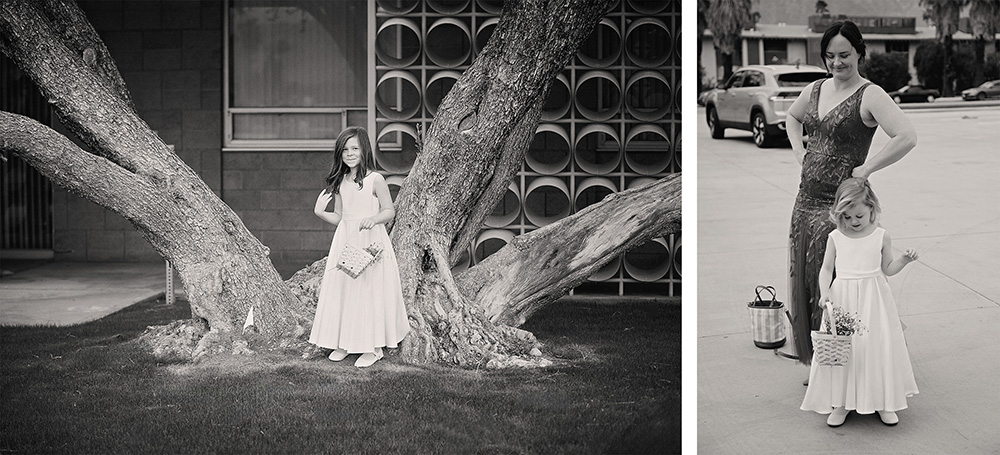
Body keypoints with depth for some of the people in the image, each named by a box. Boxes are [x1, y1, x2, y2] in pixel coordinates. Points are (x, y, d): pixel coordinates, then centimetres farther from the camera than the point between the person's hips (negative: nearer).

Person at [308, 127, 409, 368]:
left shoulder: (375, 180, -7)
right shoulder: (339, 182, 8)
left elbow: (390, 211, -5)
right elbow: (338, 217, 13)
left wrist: (374, 219, -23)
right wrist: (320, 212, -5)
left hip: (370, 240, -5)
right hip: (344, 240, 6)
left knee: (370, 291, -3)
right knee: (341, 289, 6)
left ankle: (373, 347, 6)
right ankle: (343, 342, 17)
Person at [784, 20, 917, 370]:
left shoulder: (869, 95, -12)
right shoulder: (816, 89, 10)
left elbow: (907, 138, -24)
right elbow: (791, 117, 32)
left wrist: (866, 169, -18)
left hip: (839, 204, -7)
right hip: (806, 200, 7)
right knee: (803, 281, 12)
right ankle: (813, 360, 26)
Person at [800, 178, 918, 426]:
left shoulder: (881, 237, 0)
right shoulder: (835, 237, 0)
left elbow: (887, 269, 9)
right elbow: (826, 269, 5)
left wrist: (904, 260, -9)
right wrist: (824, 292, -11)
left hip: (874, 299, 0)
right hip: (842, 299, 0)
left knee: (878, 346, 0)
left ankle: (885, 401, 15)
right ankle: (840, 403, 10)